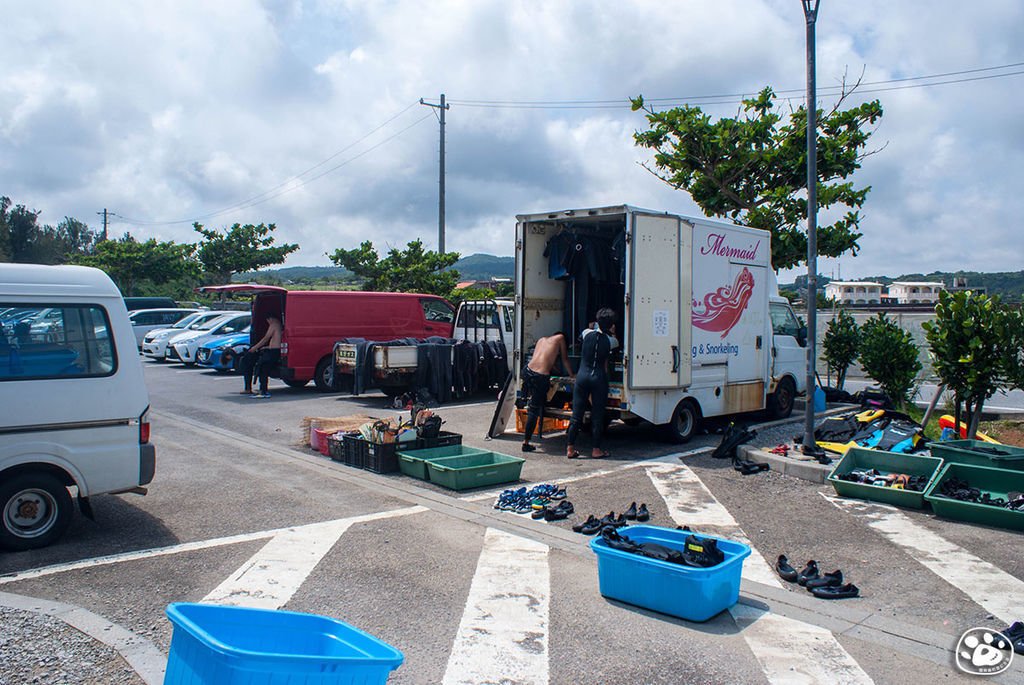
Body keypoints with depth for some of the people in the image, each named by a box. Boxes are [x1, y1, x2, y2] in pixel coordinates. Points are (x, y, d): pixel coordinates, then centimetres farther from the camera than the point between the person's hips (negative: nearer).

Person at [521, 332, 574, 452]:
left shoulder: (542, 339, 25)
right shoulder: (560, 338, 12)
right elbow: (565, 360, 17)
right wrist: (572, 375, 29)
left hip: (528, 371, 5)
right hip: (541, 377, -5)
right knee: (535, 410, 1)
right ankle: (526, 443, 5)